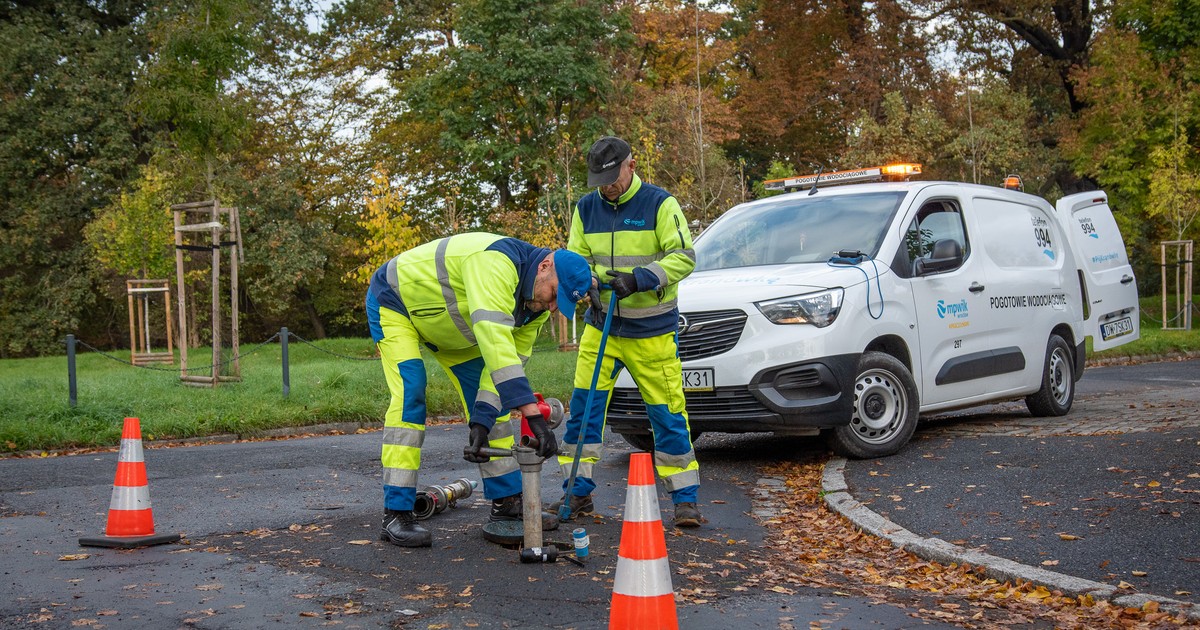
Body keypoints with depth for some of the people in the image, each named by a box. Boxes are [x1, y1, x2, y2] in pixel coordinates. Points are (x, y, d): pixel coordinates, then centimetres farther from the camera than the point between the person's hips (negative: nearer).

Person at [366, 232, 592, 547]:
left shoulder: (537, 306, -12)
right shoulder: (496, 261, -40)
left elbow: (505, 366, -9)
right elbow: (495, 343, -51)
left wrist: (481, 423, -22)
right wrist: (533, 415, -56)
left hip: (449, 326, 8)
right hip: (395, 300, -8)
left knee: (489, 397, 2)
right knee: (410, 396, -21)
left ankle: (507, 503, 10)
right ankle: (396, 515, -16)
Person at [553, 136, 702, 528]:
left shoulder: (660, 204, -8)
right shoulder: (586, 208, 6)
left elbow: (683, 257, -12)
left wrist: (638, 279, -24)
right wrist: (588, 283, -13)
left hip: (652, 331, -4)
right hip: (601, 325, 4)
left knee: (667, 413, -2)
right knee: (583, 406, 1)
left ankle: (685, 499, 8)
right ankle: (577, 493, 12)